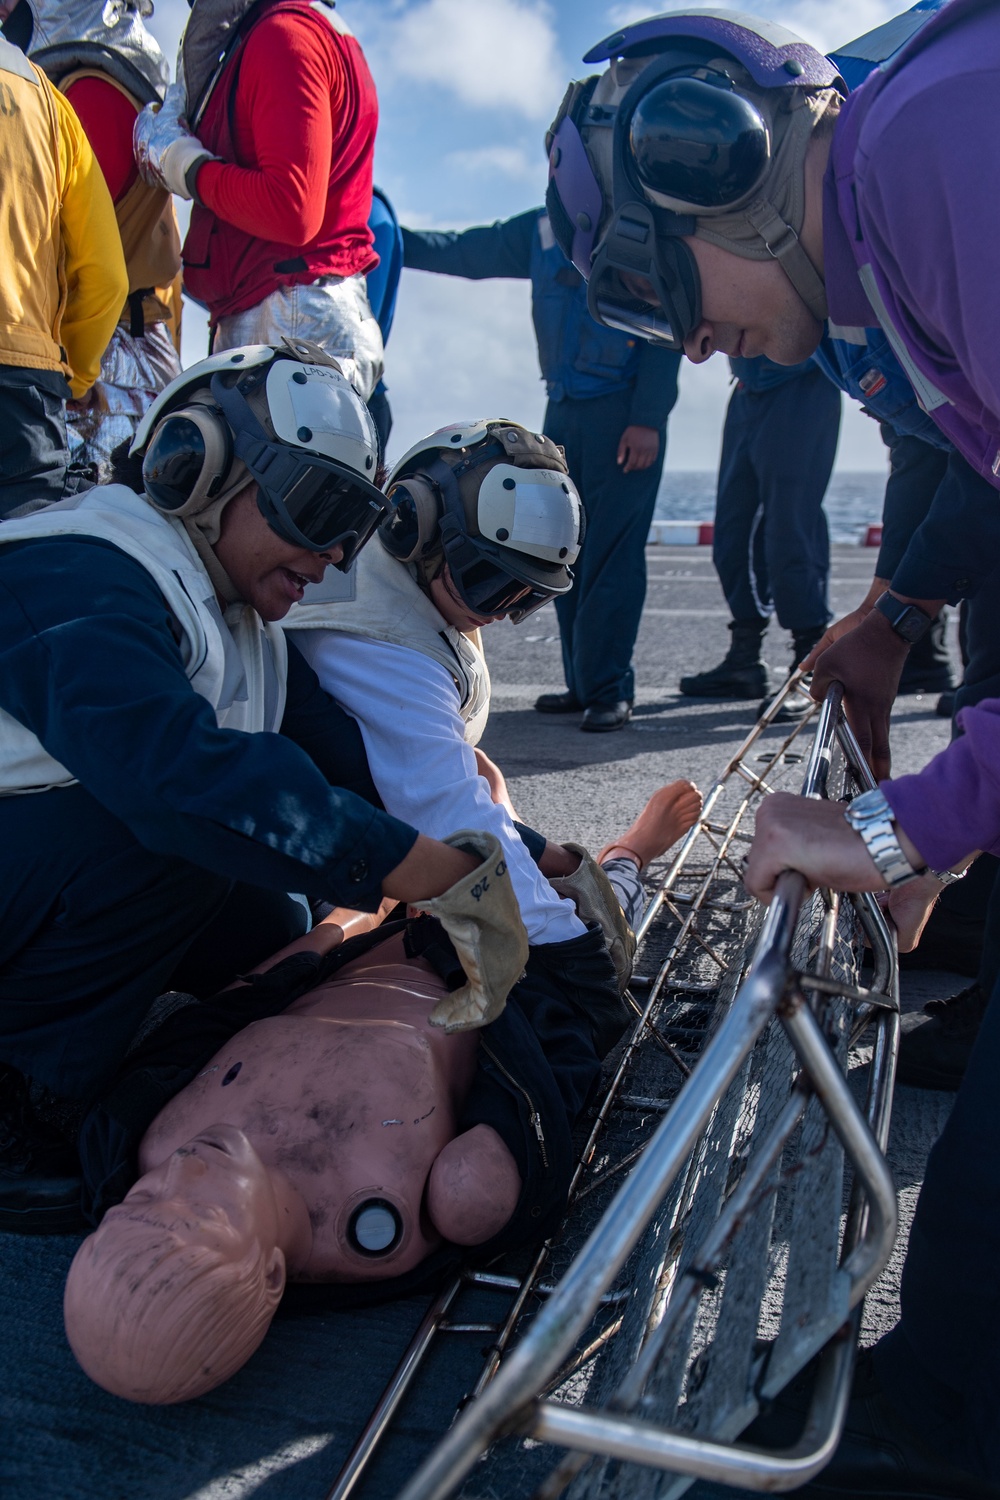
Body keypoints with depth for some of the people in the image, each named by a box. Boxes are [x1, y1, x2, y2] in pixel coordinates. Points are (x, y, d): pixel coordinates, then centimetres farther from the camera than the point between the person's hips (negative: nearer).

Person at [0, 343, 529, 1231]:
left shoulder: (236, 614, 7)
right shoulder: (81, 582, -25)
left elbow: (350, 751, -2)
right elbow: (183, 768, -42)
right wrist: (442, 875, -42)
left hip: (76, 873, 9)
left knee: (273, 938, 4)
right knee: (181, 828, -29)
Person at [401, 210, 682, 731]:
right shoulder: (540, 230, 16)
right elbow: (460, 253, 25)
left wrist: (648, 418, -14)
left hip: (623, 412, -6)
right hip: (562, 410, 6)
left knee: (611, 556, -9)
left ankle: (607, 690, -5)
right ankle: (583, 683, 13)